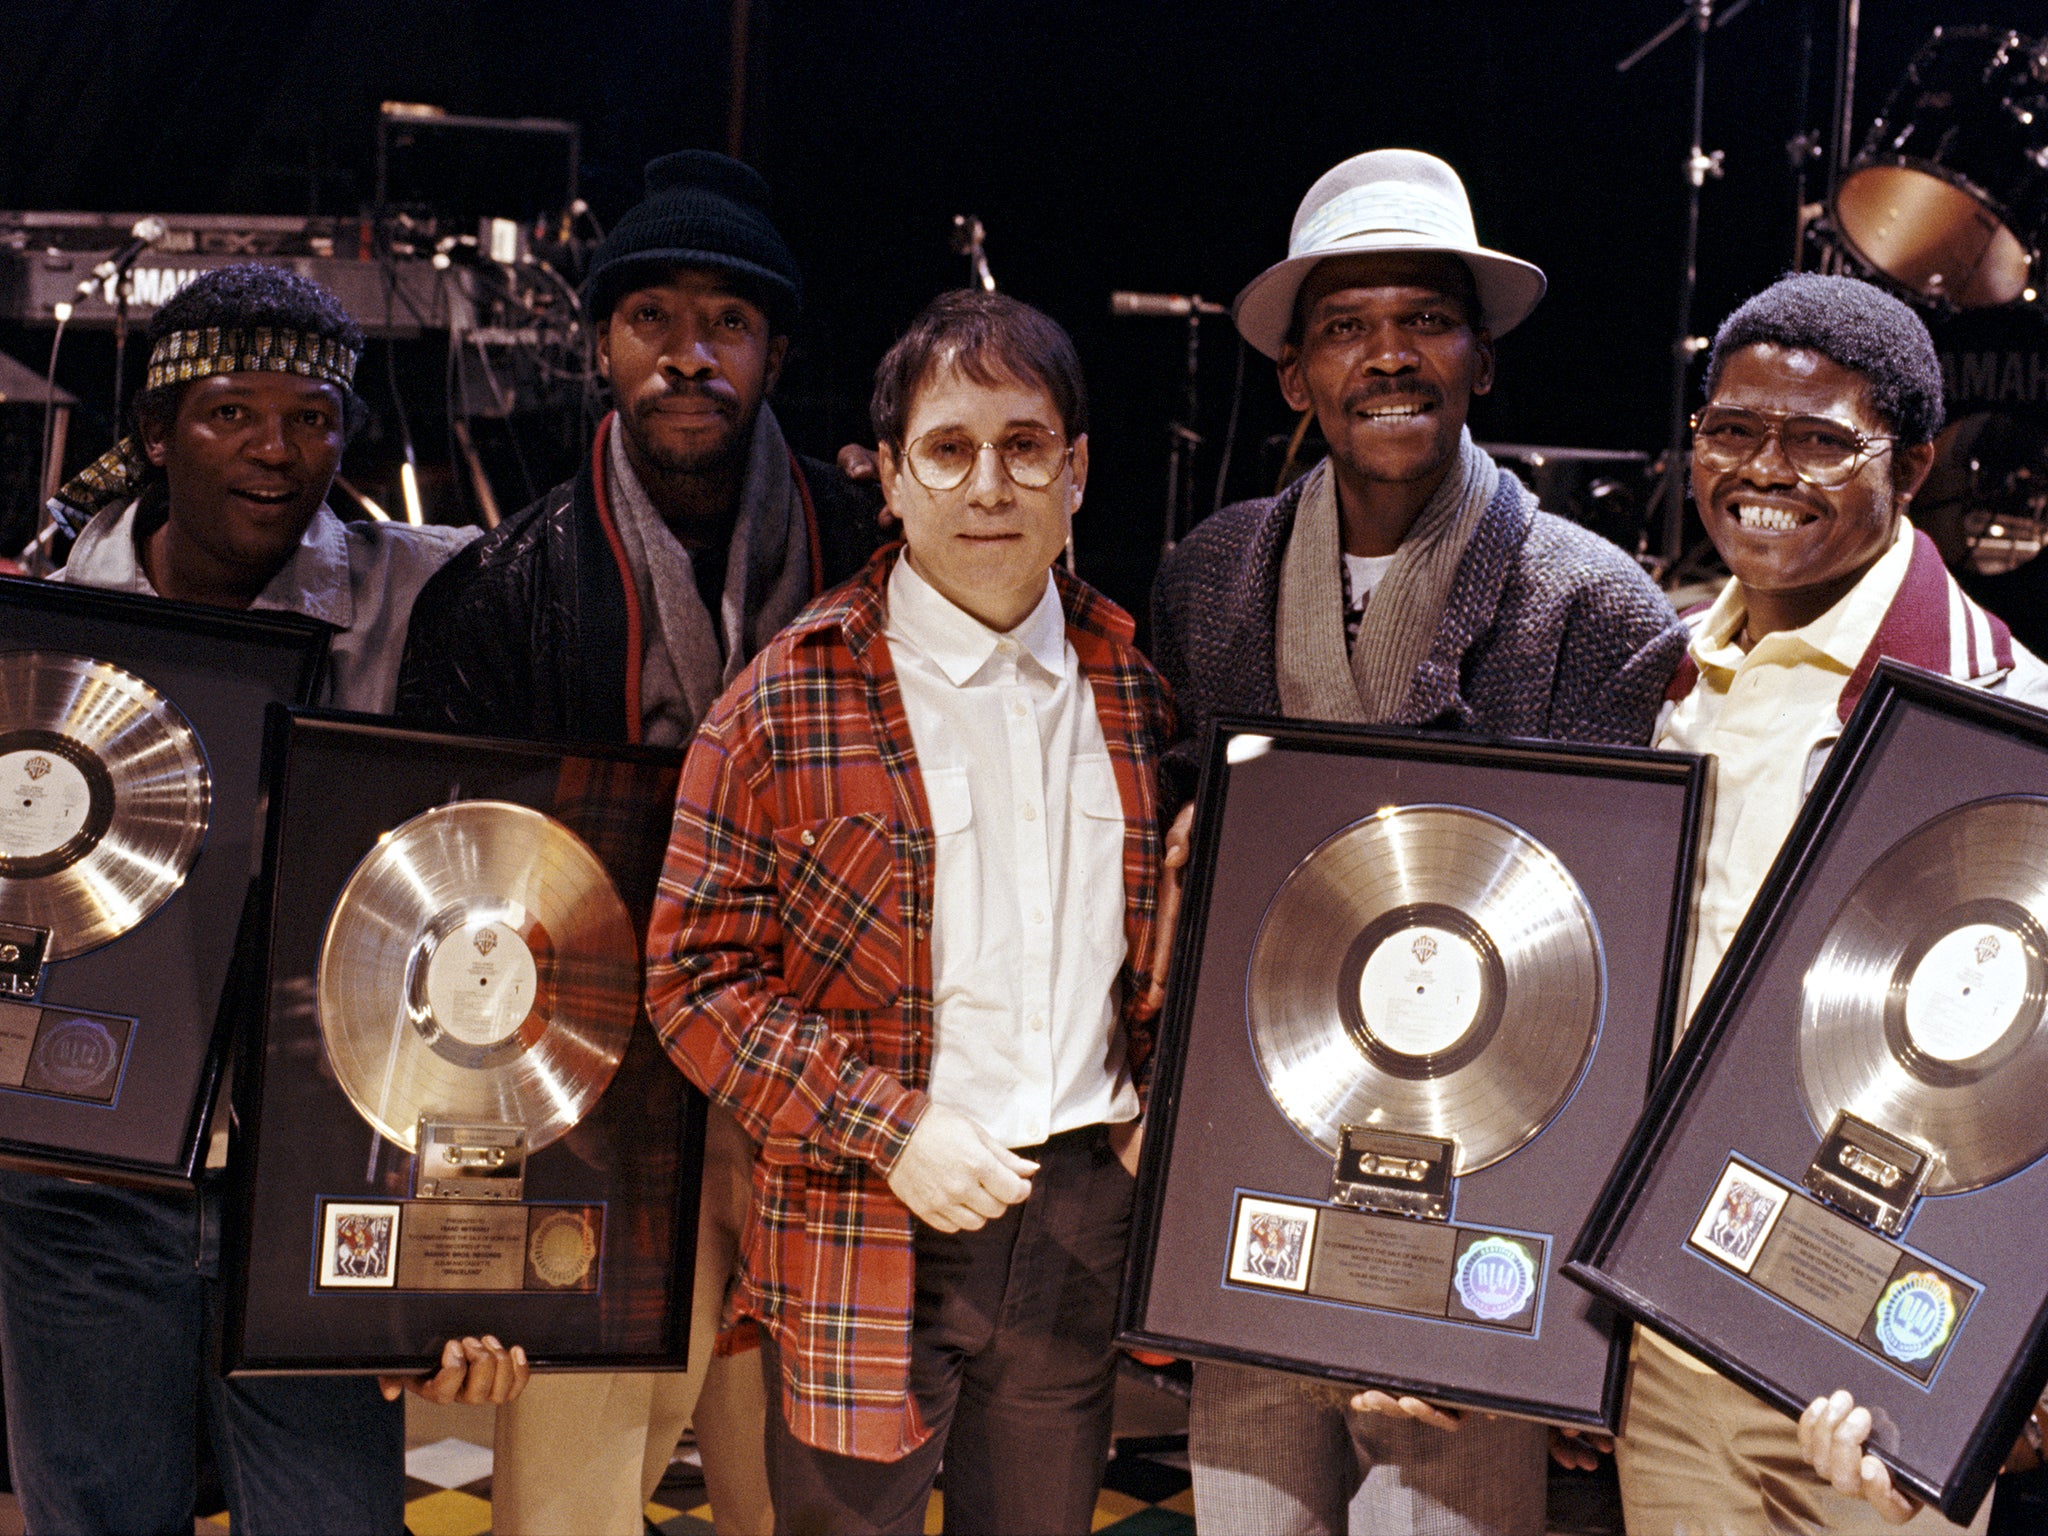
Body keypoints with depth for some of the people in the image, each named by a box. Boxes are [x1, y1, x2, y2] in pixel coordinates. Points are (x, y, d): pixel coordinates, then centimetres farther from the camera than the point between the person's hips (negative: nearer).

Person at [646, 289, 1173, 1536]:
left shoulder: (1135, 683, 5)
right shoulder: (788, 703, -8)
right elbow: (696, 976, -9)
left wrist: (1165, 1102, 2)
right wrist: (890, 1129, -15)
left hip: (1088, 1214, 4)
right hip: (869, 1237, -4)